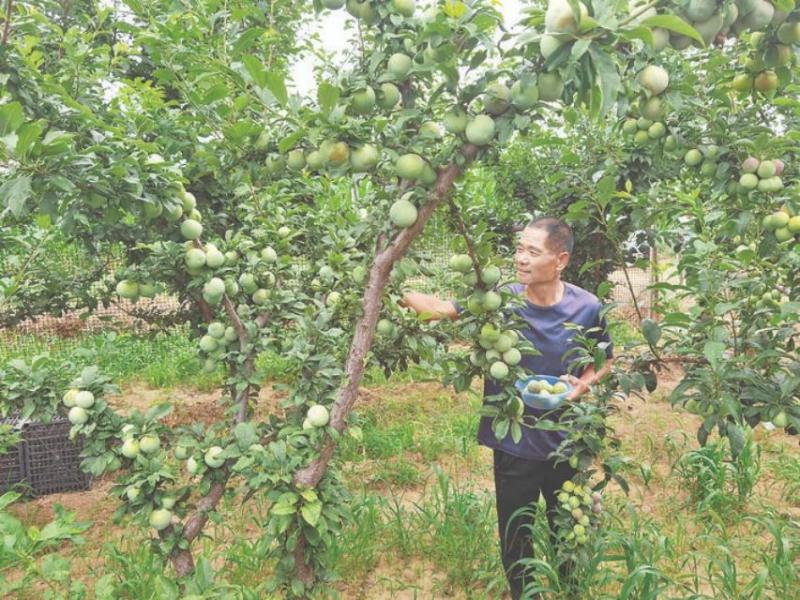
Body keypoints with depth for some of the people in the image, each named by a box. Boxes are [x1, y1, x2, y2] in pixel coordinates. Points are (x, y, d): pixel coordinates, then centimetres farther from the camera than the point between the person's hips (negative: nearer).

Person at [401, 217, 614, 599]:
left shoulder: (586, 308, -12)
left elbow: (606, 359, 5)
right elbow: (441, 309, -21)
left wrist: (584, 382, -15)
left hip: (566, 442, 1)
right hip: (513, 442, 0)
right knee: (515, 532, 17)